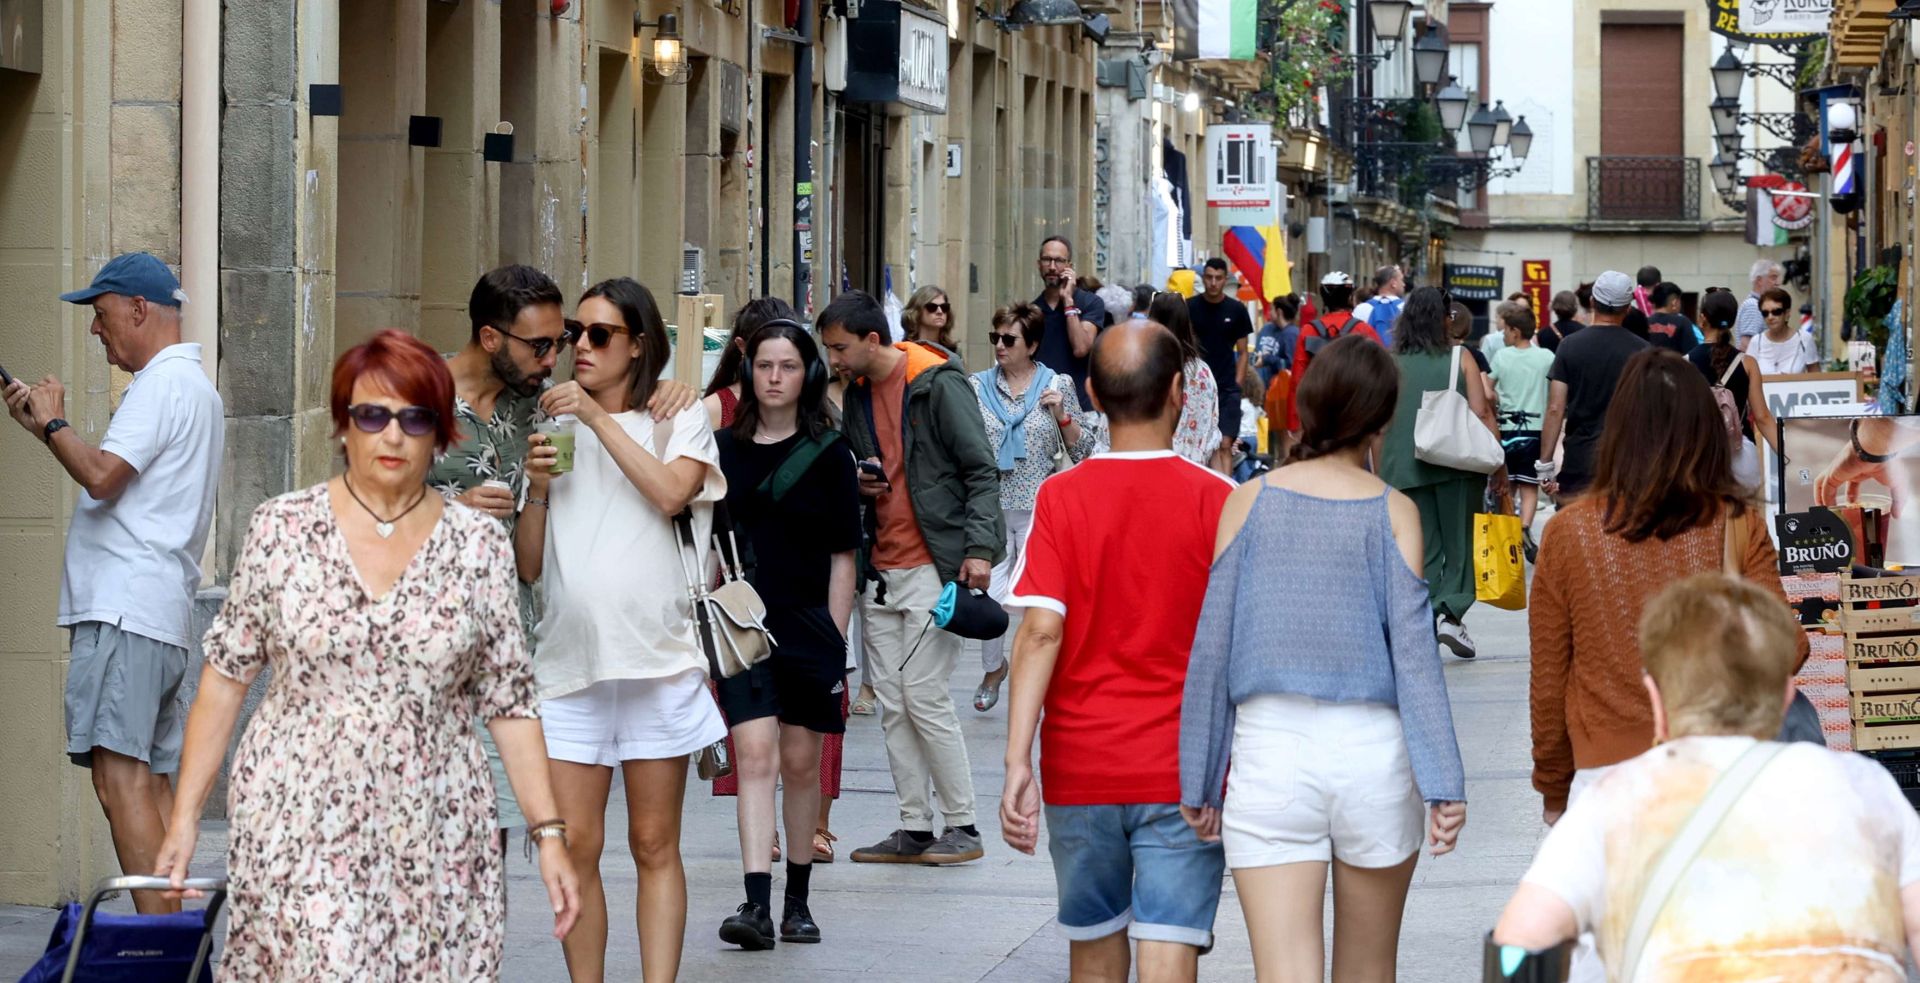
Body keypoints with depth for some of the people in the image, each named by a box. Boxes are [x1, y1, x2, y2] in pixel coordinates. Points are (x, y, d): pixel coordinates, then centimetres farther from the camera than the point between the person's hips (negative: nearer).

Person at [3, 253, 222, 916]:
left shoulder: (162, 383, -8)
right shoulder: (194, 384, 24)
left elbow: (101, 477, -19)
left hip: (124, 612, -11)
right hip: (160, 615, 11)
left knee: (120, 776, -15)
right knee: (152, 782, 8)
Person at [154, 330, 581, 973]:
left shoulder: (479, 544, 3)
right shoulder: (282, 528, 0)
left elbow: (508, 701, 5)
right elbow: (225, 677, 5)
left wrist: (549, 834, 0)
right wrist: (185, 817, 2)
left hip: (432, 837, 1)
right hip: (297, 825, -1)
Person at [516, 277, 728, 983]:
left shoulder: (678, 423, 8)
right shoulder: (558, 433, 14)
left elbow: (671, 490, -16)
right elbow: (527, 566, 11)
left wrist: (598, 416, -13)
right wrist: (537, 485, -5)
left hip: (656, 657, -2)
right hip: (569, 660, 2)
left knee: (654, 846, 1)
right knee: (574, 844, -3)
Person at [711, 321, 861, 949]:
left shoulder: (828, 455, 1)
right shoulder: (723, 450, 5)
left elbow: (842, 556, 2)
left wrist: (836, 639, -4)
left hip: (808, 625, 0)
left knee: (801, 762, 8)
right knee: (754, 754, -11)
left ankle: (798, 901, 20)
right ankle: (756, 903, -17)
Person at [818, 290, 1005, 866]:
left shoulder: (939, 385, -9)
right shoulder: (857, 393, 13)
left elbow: (982, 471, -9)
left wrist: (979, 548, -18)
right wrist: (860, 483, 1)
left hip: (933, 565, -8)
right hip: (880, 569, 8)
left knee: (924, 697, -9)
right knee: (892, 704, 6)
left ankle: (962, 826, 0)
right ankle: (914, 828, 12)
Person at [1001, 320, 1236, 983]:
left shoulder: (1060, 498, -3)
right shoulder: (1216, 499, -5)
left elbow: (1041, 631, -11)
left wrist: (1017, 762, -14)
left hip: (1080, 771, 2)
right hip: (1183, 773, -2)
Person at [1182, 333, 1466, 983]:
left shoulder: (1249, 501, 2)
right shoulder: (1393, 512, -1)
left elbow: (1212, 646, 2)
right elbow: (1413, 649, -5)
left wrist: (1199, 782, 8)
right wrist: (1444, 784, -6)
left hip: (1268, 751, 0)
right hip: (1374, 751, 1)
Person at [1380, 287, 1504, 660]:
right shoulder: (1460, 360, -1)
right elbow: (1482, 415, -6)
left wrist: (1381, 476, 12)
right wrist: (1499, 467, -1)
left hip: (1405, 471, 2)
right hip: (1457, 467, -2)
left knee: (1423, 551, 7)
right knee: (1459, 544, 6)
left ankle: (1425, 625, 2)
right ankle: (1450, 613, -10)